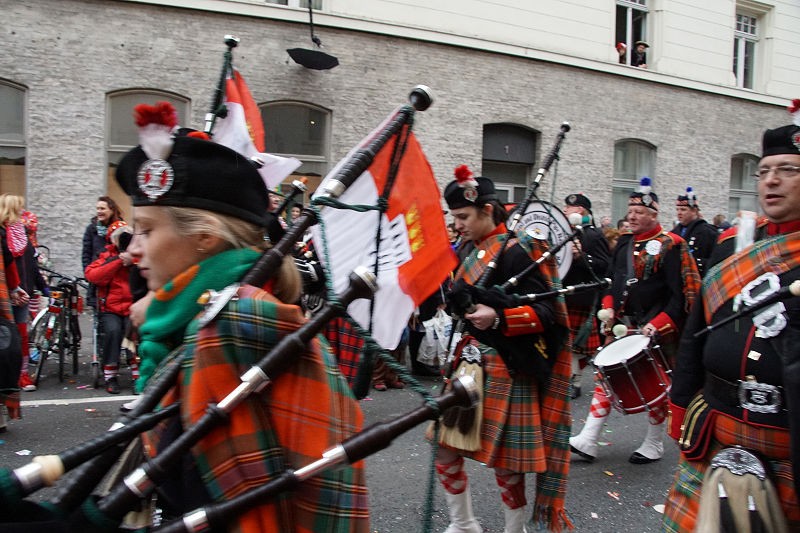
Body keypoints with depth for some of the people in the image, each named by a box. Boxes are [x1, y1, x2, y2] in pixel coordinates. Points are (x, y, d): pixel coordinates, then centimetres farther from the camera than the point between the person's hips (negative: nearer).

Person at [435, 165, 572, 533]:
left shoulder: (517, 252, -15)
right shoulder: (473, 252, 10)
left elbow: (546, 312, -19)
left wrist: (498, 319, -32)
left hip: (504, 367, -8)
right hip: (470, 361, 8)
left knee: (503, 455, 4)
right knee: (446, 443, 11)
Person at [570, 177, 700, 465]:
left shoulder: (670, 246, -12)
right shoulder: (624, 243, 9)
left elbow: (684, 292, -15)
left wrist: (659, 324, -22)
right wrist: (608, 308, 2)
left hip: (655, 331, -6)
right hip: (623, 326, 6)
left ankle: (654, 445, 27)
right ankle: (588, 441, 10)